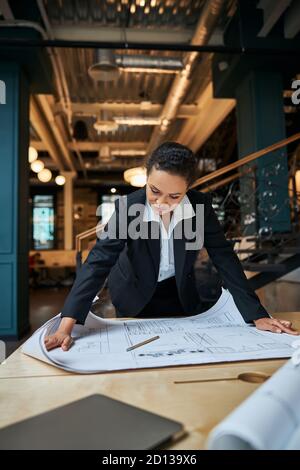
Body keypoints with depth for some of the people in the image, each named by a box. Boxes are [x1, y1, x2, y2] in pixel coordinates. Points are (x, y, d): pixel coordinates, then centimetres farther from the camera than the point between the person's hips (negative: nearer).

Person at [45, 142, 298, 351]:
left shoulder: (201, 205, -22)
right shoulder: (127, 207, -27)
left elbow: (224, 258, -17)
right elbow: (98, 262, -31)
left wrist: (257, 315, -22)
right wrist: (66, 326, -40)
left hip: (181, 294, 2)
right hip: (135, 297, -1)